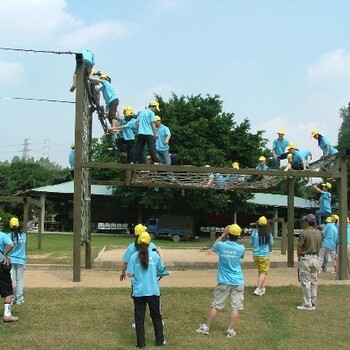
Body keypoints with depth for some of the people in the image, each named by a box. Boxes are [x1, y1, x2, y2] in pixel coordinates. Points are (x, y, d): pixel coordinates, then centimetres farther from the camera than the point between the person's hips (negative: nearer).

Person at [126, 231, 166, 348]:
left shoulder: (134, 256, -5)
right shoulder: (155, 255, -4)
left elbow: (130, 274, -5)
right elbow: (161, 269, 10)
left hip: (138, 292, 0)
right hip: (153, 291, 1)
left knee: (139, 317, 9)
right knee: (156, 316, 15)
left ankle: (141, 343, 12)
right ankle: (160, 341, 22)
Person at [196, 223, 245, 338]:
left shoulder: (221, 246, -9)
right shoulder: (241, 248, -9)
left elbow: (214, 245, 15)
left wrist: (223, 234, 14)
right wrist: (236, 236, 12)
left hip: (223, 282, 1)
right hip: (238, 282, -1)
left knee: (216, 306, 8)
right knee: (235, 307, 5)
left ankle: (205, 328, 15)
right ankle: (230, 331, 6)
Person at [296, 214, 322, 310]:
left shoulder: (304, 233, -15)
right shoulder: (319, 233, 4)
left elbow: (299, 247, -11)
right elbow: (319, 247, 10)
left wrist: (299, 256, 6)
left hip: (305, 258, -6)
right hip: (315, 258, 6)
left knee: (305, 282, -1)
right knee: (314, 282, 13)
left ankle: (307, 304, 1)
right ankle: (313, 303, 18)